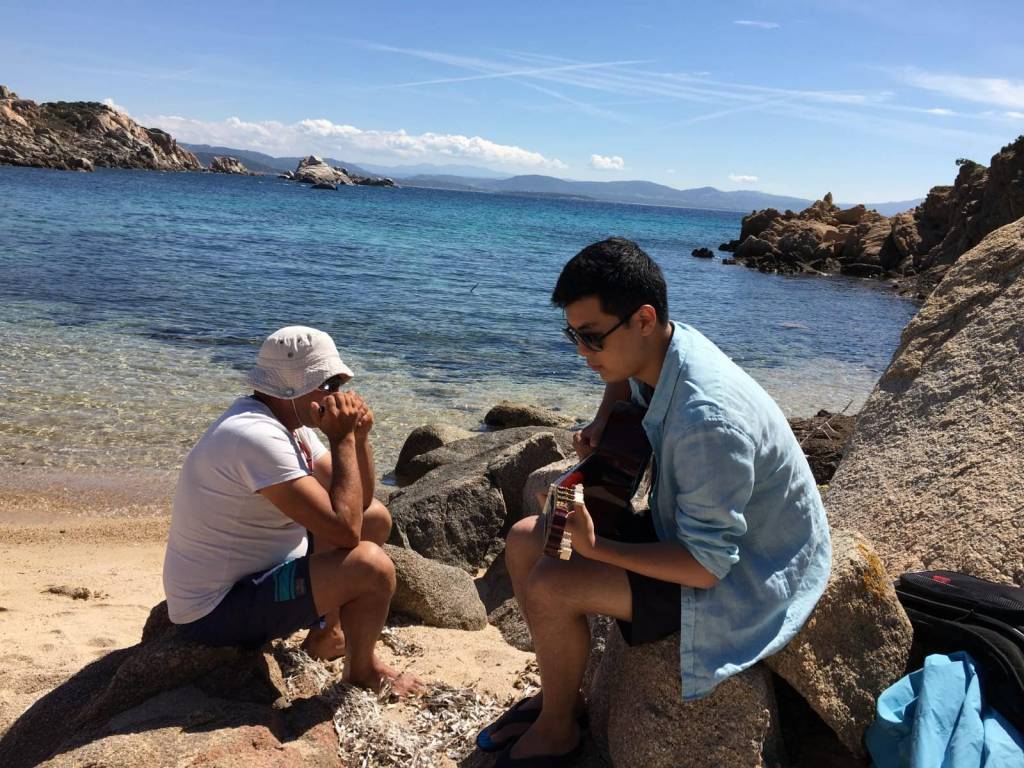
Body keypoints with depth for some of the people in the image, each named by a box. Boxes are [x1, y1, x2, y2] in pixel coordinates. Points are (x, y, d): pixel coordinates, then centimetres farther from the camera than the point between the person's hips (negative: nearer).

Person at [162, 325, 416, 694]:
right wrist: (342, 438, -24)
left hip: (257, 568, 10)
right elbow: (344, 530, -31)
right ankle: (361, 674, 4)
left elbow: (357, 503, 6)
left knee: (375, 517, 13)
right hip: (217, 611, -10)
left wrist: (359, 437, -9)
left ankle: (327, 632, 20)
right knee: (371, 566, -25)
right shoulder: (257, 437, -28)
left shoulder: (292, 424, 2)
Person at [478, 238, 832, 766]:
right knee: (524, 542, 2)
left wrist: (597, 548, -28)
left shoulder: (707, 419, -36)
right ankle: (560, 692, 18)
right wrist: (600, 426, -1)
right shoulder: (659, 347, -10)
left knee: (551, 586, -24)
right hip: (695, 524, 9)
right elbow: (624, 383, 17)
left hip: (742, 577, -9)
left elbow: (706, 565, -29)